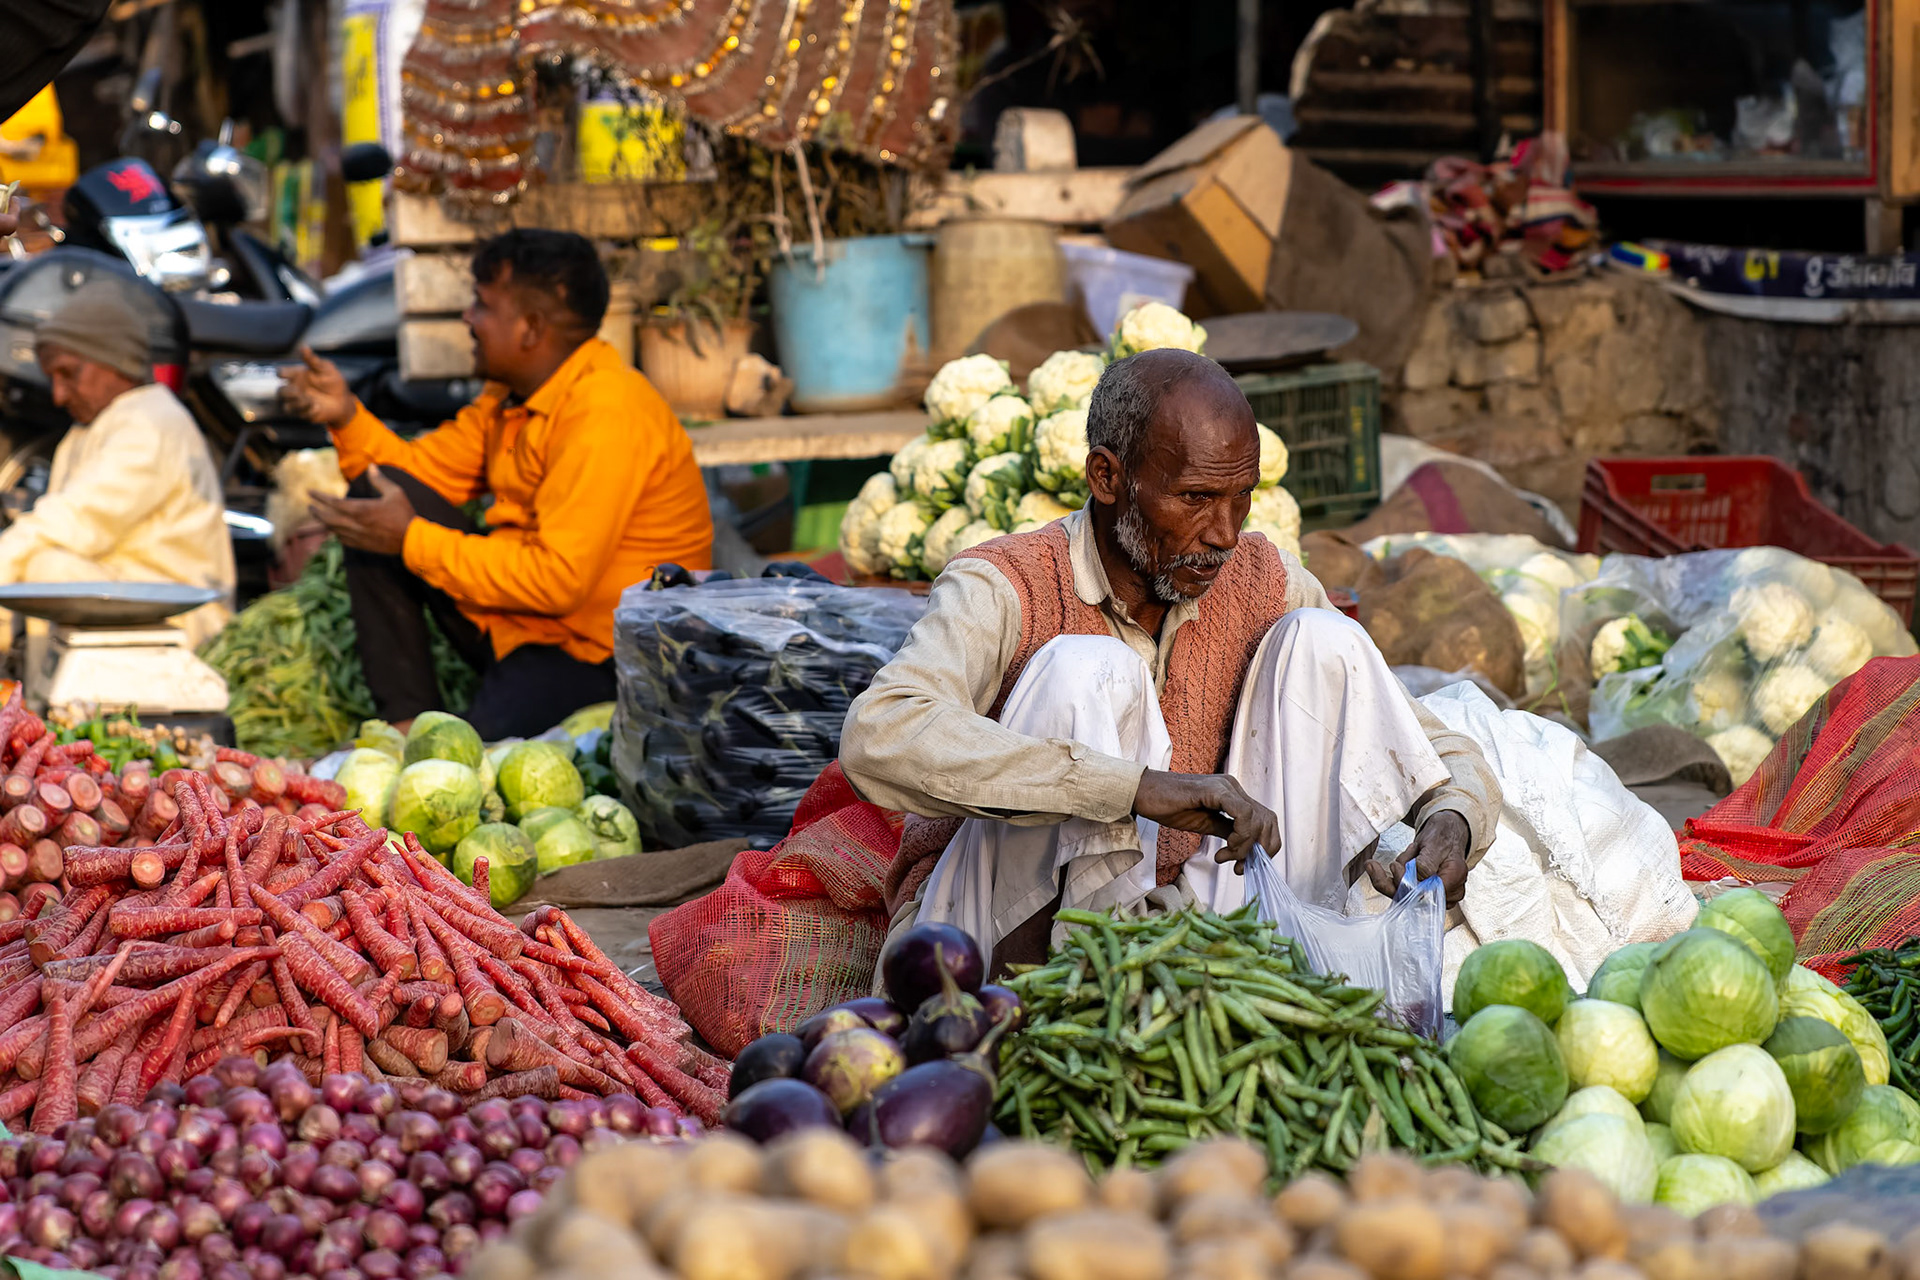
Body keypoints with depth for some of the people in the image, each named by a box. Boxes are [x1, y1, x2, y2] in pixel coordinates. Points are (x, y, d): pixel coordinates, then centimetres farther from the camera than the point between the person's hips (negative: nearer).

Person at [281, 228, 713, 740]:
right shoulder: (515, 393, 6)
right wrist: (347, 416, -2)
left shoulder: (607, 414, -24)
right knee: (375, 498, 3)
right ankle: (407, 721, 0)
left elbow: (559, 582, -29)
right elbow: (423, 470, 17)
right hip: (518, 616, 10)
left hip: (600, 653, -9)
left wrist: (413, 540, -23)